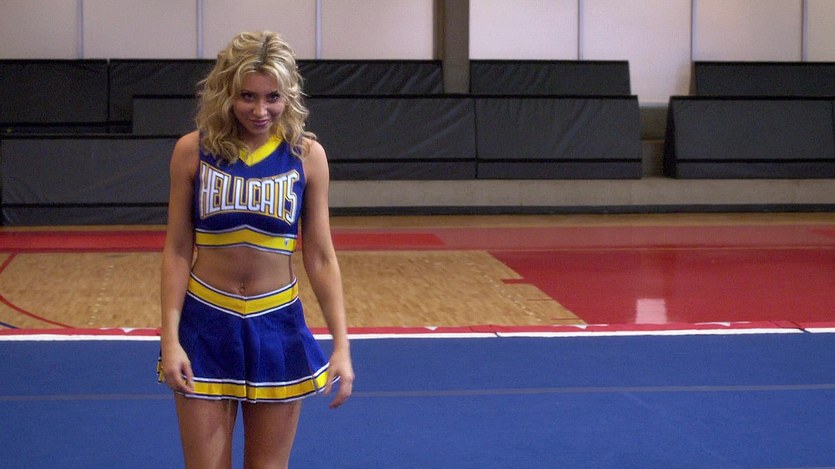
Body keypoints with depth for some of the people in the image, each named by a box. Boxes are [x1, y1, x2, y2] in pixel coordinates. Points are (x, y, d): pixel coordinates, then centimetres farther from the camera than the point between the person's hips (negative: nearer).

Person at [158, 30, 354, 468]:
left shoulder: (306, 155, -4)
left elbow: (320, 257, -1)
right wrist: (170, 337, -8)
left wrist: (341, 343, -5)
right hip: (206, 323, 0)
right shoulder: (193, 151, -5)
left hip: (277, 325, 1)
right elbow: (177, 250, -1)